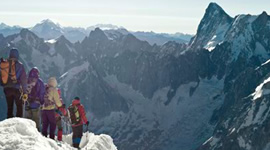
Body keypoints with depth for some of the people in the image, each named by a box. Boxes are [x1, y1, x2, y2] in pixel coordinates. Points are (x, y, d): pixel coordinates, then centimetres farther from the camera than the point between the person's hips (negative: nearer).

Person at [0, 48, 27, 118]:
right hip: (16, 89, -4)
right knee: (19, 109, 5)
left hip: (7, 89, 4)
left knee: (9, 109, 13)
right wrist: (24, 92, -7)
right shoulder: (19, 65, -8)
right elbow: (23, 79, -9)